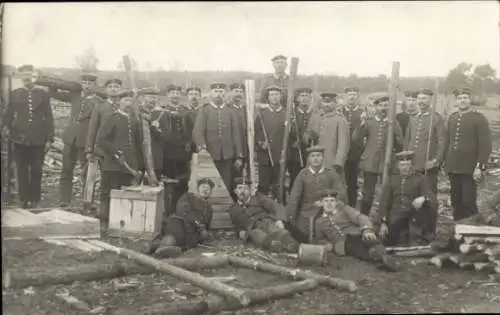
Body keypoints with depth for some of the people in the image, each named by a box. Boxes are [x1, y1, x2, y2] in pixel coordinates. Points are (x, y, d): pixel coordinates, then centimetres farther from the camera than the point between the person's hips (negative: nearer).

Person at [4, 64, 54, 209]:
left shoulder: (42, 94, 3)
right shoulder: (15, 94, 6)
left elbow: (48, 117, 4)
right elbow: (9, 114, 10)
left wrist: (49, 138, 0)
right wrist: (8, 128, -8)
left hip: (38, 139, -1)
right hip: (20, 138, 1)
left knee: (36, 170, 4)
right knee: (22, 170, 5)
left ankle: (35, 199, 17)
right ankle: (24, 199, 13)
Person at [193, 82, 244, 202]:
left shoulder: (230, 111, 12)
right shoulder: (203, 110, 4)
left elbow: (236, 134, 10)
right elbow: (197, 131, -9)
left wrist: (239, 156, 5)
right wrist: (202, 147, -27)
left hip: (227, 157, 2)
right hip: (209, 156, -2)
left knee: (227, 187, 1)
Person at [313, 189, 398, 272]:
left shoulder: (344, 209, 16)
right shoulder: (319, 222, 22)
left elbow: (360, 217, 0)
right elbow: (320, 240, 32)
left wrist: (367, 230, -22)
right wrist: (327, 244, 7)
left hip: (356, 235, 1)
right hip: (341, 244, -1)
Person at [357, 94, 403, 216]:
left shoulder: (394, 124, 7)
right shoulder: (368, 123, 7)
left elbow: (400, 144, -1)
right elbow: (357, 140, -2)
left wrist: (392, 132, -16)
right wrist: (362, 125, -15)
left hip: (387, 164, 0)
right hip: (370, 163, 0)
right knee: (367, 194, 2)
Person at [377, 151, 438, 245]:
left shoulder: (419, 179, 2)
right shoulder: (392, 179, 8)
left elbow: (433, 199, -10)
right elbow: (384, 202, 6)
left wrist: (424, 198, -35)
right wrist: (383, 223, -6)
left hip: (414, 215, 0)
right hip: (396, 218, 0)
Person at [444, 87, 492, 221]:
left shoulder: (479, 118, -5)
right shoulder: (452, 117, 12)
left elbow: (485, 145, -10)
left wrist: (480, 167, -16)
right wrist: (446, 162, 10)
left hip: (470, 169, -5)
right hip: (453, 168, 5)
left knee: (468, 202, -4)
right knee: (456, 202, 11)